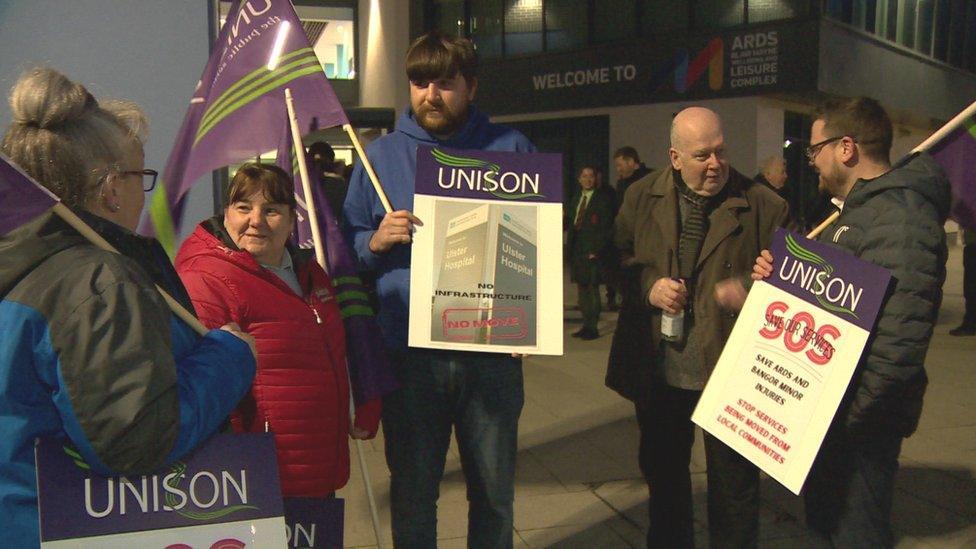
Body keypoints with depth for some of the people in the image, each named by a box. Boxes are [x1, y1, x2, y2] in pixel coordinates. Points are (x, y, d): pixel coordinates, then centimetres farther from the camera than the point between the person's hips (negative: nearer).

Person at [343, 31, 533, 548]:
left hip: (491, 352, 0)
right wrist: (376, 240, -13)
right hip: (409, 355, 0)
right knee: (411, 491, 12)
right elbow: (344, 247, 8)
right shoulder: (380, 155, 7)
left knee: (494, 489, 14)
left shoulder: (510, 149, 6)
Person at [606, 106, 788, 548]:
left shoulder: (763, 206, -7)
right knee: (662, 473, 22)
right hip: (658, 370, 3)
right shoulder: (641, 197, 1)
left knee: (734, 485, 10)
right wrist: (648, 287, -11)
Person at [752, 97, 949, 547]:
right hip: (829, 409, 10)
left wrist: (847, 416, -26)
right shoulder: (861, 208, 13)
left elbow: (897, 339, -31)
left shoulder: (899, 215, -23)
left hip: (858, 420, -10)